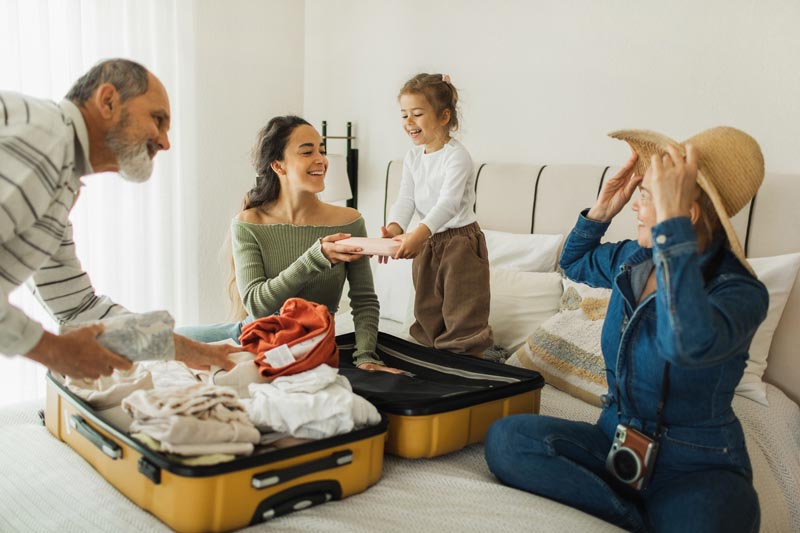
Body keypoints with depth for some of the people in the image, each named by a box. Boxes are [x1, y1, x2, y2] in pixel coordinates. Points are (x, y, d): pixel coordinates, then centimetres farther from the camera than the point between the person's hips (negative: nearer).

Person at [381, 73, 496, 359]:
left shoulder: (456, 155, -18)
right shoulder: (413, 156, 4)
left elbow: (448, 203, -31)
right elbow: (406, 198, -4)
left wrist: (418, 234, -46)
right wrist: (394, 228, -25)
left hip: (460, 241, -7)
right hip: (426, 242, 8)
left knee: (463, 317, -3)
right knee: (427, 313, 16)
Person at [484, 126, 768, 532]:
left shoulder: (740, 292, -17)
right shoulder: (633, 259, 2)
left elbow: (688, 343, -41)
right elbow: (574, 263, 24)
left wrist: (671, 220, -37)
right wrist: (602, 210, 4)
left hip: (697, 469, -7)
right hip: (617, 445, 7)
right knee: (504, 438, -20)